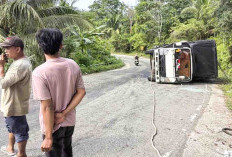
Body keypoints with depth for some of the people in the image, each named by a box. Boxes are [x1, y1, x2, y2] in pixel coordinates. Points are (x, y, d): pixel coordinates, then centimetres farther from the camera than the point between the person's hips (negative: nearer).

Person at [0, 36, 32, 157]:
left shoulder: (21, 65, -29)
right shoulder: (20, 61, 5)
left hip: (15, 105, -10)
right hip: (12, 104, 10)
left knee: (19, 130, 8)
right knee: (12, 127, 28)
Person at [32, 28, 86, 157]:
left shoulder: (39, 73, -25)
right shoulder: (73, 65, -9)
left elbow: (47, 107, -25)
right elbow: (81, 92, -5)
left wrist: (48, 137, -16)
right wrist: (64, 114, -8)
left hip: (53, 126, -5)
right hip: (70, 122, 5)